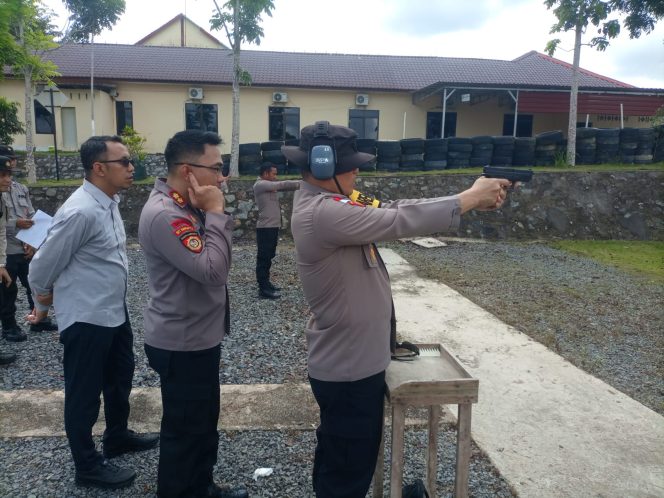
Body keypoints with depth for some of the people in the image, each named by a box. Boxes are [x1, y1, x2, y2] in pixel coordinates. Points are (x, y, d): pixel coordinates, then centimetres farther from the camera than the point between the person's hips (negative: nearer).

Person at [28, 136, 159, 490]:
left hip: (114, 311, 9)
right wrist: (43, 307, 2)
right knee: (84, 393, 10)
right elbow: (42, 267, -17)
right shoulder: (81, 211, -26)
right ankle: (88, 467, 30)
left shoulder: (109, 203, 3)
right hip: (86, 319, -9)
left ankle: (117, 437, 48)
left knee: (120, 378, 25)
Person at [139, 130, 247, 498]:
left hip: (199, 336, 10)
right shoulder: (163, 214, -25)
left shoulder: (185, 206, 7)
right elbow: (213, 270, -30)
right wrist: (216, 212, -24)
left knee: (204, 422, 24)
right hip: (182, 344, -10)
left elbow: (215, 264, 11)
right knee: (184, 430, 8)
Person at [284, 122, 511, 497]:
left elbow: (389, 211, 3)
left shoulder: (325, 204, 6)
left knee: (336, 457, 28)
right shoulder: (322, 213, -26)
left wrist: (471, 199, -2)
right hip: (351, 369, -10)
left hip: (344, 362, 10)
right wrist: (471, 197, -13)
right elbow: (399, 222, -26)